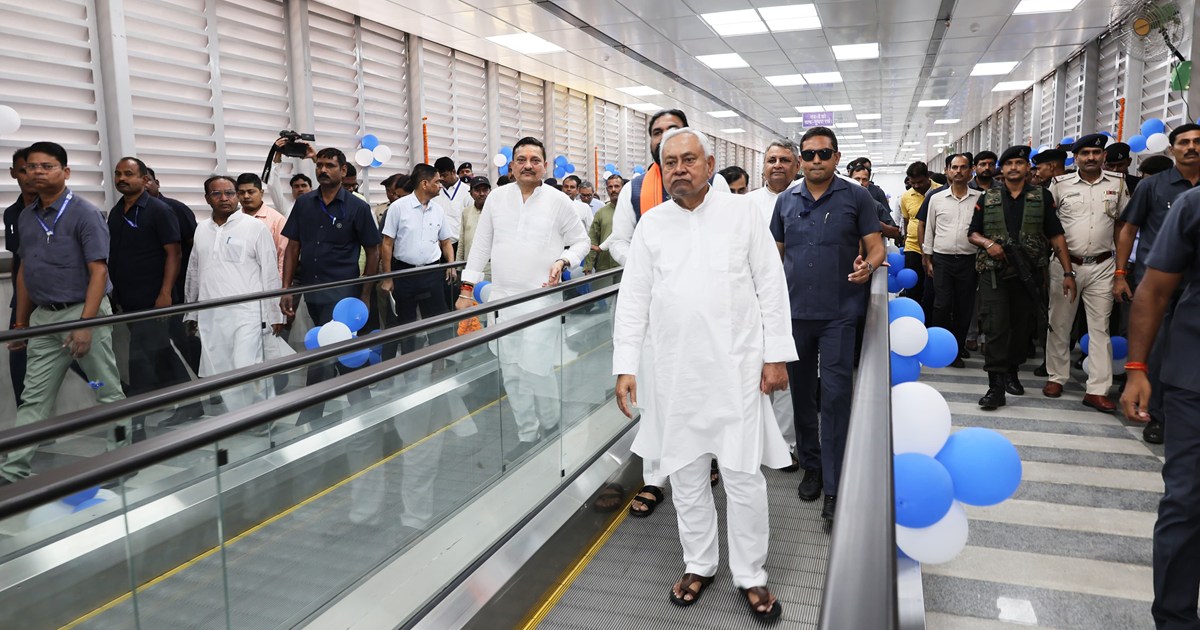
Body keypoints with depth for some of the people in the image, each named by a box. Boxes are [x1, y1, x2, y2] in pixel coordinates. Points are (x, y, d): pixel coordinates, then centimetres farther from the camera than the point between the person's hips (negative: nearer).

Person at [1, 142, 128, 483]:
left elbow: (98, 271, -14)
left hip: (83, 312, -6)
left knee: (108, 391, 4)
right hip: (43, 317, 6)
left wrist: (85, 324, -20)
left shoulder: (85, 213, -9)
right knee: (33, 398, 8)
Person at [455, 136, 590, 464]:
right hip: (502, 298, 4)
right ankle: (527, 435, 22)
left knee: (537, 368, -10)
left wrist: (563, 261, -12)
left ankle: (550, 427, 15)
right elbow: (481, 245, 11)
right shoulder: (497, 197, 8)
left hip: (542, 299, -4)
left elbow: (581, 241, 8)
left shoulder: (558, 200, 1)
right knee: (511, 373, 7)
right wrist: (468, 288, 8)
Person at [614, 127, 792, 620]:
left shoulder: (741, 212, 1)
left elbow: (770, 286, 1)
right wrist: (625, 366, -1)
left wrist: (776, 355, -3)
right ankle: (699, 564, 30)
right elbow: (633, 298, 5)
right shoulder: (651, 224, 6)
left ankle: (751, 576, 21)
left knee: (744, 474, 3)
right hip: (674, 371, 2)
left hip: (736, 366, -2)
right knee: (686, 473, 12)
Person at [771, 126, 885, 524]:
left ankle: (834, 486, 0)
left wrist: (868, 265, -21)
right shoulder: (786, 201, 10)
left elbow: (875, 246, 1)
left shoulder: (856, 197, 1)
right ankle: (811, 465, 30)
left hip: (839, 313, -3)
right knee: (801, 392, 12)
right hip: (794, 311, 4)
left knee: (835, 394, -6)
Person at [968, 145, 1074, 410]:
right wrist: (987, 243, -12)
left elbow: (1056, 236, 4)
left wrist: (1068, 272, -1)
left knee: (1022, 326, 10)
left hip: (1028, 273, 2)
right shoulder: (988, 198, 8)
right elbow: (973, 233, 11)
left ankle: (1011, 371, 29)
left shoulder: (1042, 197, 7)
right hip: (993, 272, -1)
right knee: (996, 327, -9)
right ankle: (996, 386, -10)